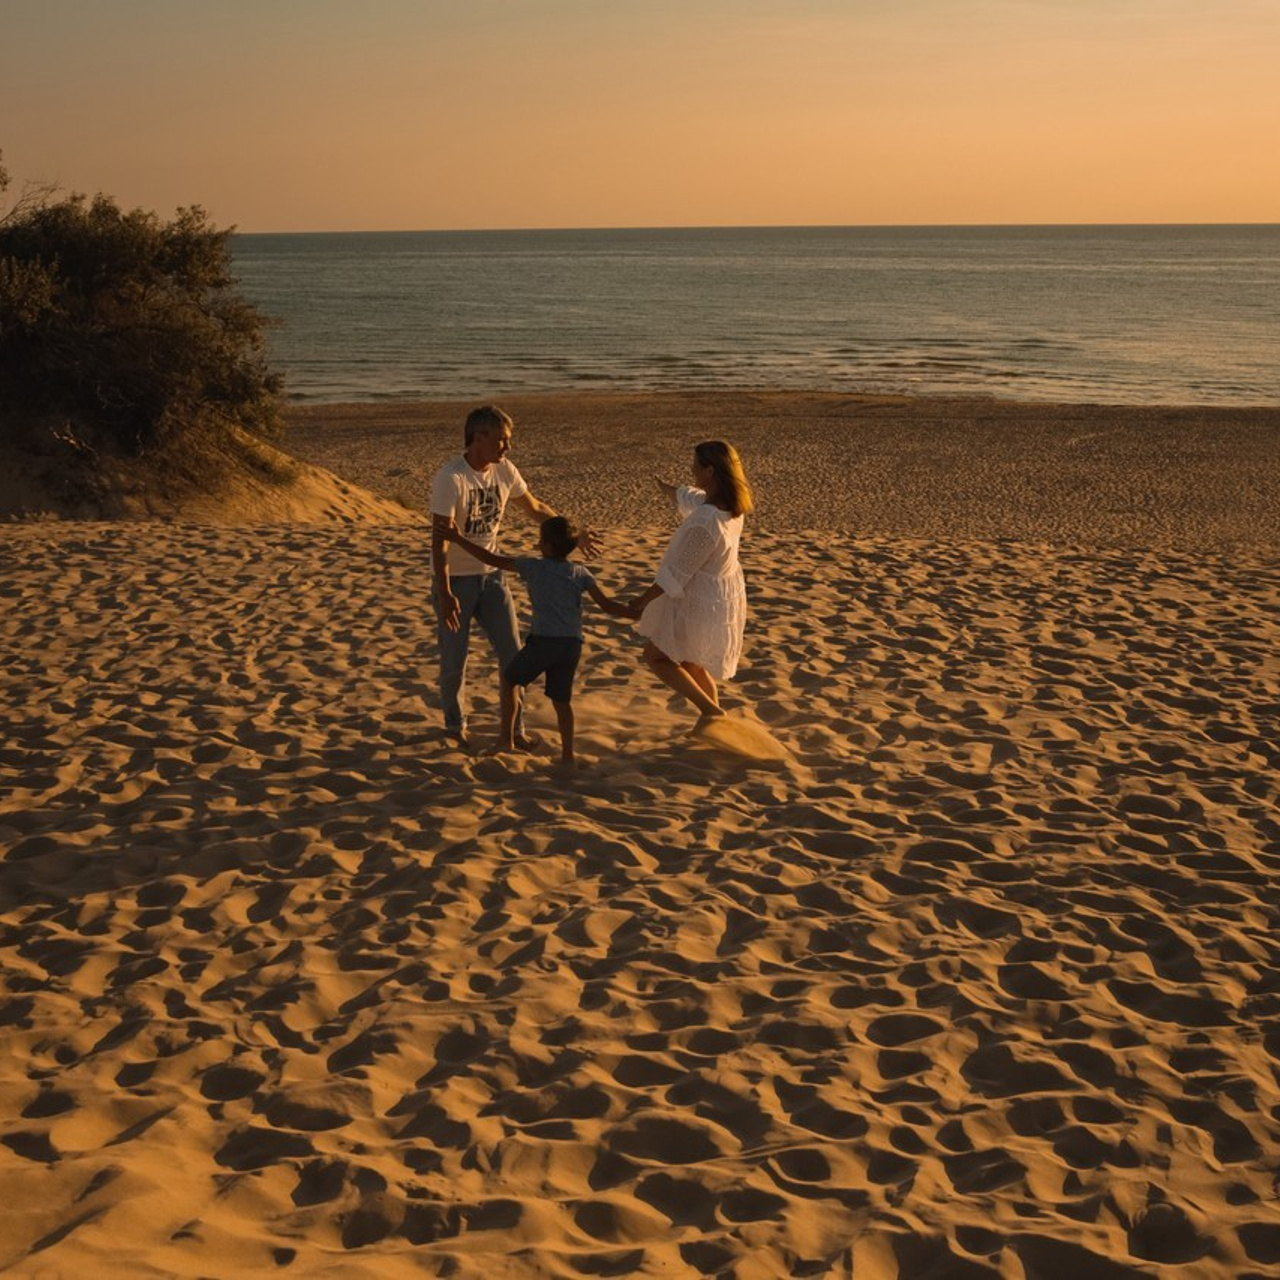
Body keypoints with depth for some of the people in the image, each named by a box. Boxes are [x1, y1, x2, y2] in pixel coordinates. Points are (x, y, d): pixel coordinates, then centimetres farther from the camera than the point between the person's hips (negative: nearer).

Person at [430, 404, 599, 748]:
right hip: (455, 578, -6)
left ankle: (515, 729, 17)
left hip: (490, 574, 6)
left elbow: (535, 508, 16)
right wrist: (444, 594, -31)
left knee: (511, 653, 5)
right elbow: (439, 539, -25)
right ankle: (454, 726, 27)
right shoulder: (451, 478, -22)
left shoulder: (505, 471, -2)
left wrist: (573, 534, 16)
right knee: (454, 659, 5)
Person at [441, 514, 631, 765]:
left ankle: (506, 737, 16)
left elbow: (492, 559, 5)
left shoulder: (532, 567, 0)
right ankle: (567, 753, 12)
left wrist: (459, 540, 14)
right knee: (561, 698, 14)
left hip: (542, 641, -3)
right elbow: (606, 604, 2)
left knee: (510, 678, 20)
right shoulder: (581, 573, 7)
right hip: (572, 643, 3)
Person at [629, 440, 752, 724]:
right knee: (692, 662, 24)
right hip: (721, 597, 9)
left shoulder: (705, 523, -34)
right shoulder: (731, 506, -6)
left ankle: (710, 709, 6)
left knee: (656, 656, 11)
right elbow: (691, 498, 18)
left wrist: (643, 601, -12)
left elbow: (677, 573, -25)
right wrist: (668, 489, 39)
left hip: (698, 602, -9)